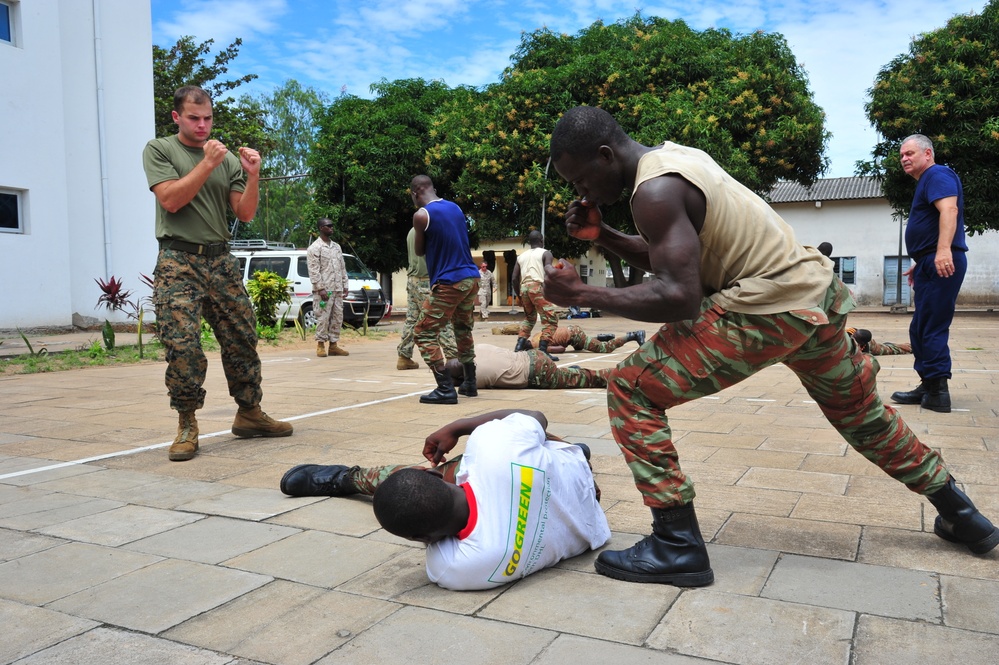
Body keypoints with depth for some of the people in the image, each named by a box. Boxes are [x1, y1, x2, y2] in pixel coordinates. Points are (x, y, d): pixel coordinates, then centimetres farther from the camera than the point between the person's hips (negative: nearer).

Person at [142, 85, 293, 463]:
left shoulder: (227, 159, 14)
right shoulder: (159, 150, 6)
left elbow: (245, 214, 8)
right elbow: (170, 199, -8)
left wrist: (252, 176, -7)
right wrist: (207, 164, -12)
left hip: (220, 261, 4)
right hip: (178, 262, -4)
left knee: (242, 339, 4)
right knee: (182, 344, -12)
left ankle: (249, 414, 16)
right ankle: (187, 427, -1)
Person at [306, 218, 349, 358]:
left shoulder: (336, 247, 16)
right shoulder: (315, 248, -5)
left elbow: (343, 268, 18)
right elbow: (313, 271, -11)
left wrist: (344, 286, 11)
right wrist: (320, 289, -17)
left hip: (337, 289, 7)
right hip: (324, 290, -6)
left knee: (337, 318, 6)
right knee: (323, 318, -6)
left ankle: (334, 344, 12)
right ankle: (320, 345, 2)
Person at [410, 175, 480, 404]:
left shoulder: (421, 215, -9)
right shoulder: (455, 207, 13)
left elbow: (419, 251, 4)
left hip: (448, 283, -8)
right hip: (471, 278, 8)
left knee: (424, 334, -1)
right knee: (463, 331, 22)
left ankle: (446, 389, -6)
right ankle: (470, 383, 27)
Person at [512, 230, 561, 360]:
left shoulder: (521, 256, 22)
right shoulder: (546, 253, 8)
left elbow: (514, 278, 18)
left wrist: (520, 296, 26)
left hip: (524, 287, 6)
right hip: (537, 287, -6)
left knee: (529, 318, 25)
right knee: (551, 318, -5)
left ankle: (519, 345, 13)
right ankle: (542, 350, -17)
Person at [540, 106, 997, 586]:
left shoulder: (655, 190, -17)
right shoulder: (673, 156, 12)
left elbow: (679, 297, -24)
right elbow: (666, 260, 19)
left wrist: (582, 294, -18)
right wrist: (603, 236, 8)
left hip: (768, 310, -10)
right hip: (816, 291, 10)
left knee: (631, 391, -7)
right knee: (859, 412, 30)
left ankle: (677, 545, -5)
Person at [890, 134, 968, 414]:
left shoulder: (937, 175, -7)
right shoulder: (925, 182, 24)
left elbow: (949, 209, -24)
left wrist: (943, 250, -36)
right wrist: (920, 264, 30)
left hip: (941, 263, -11)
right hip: (932, 265, 11)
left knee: (932, 329, -10)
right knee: (920, 329, 13)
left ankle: (938, 393, -7)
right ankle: (929, 387, 18)